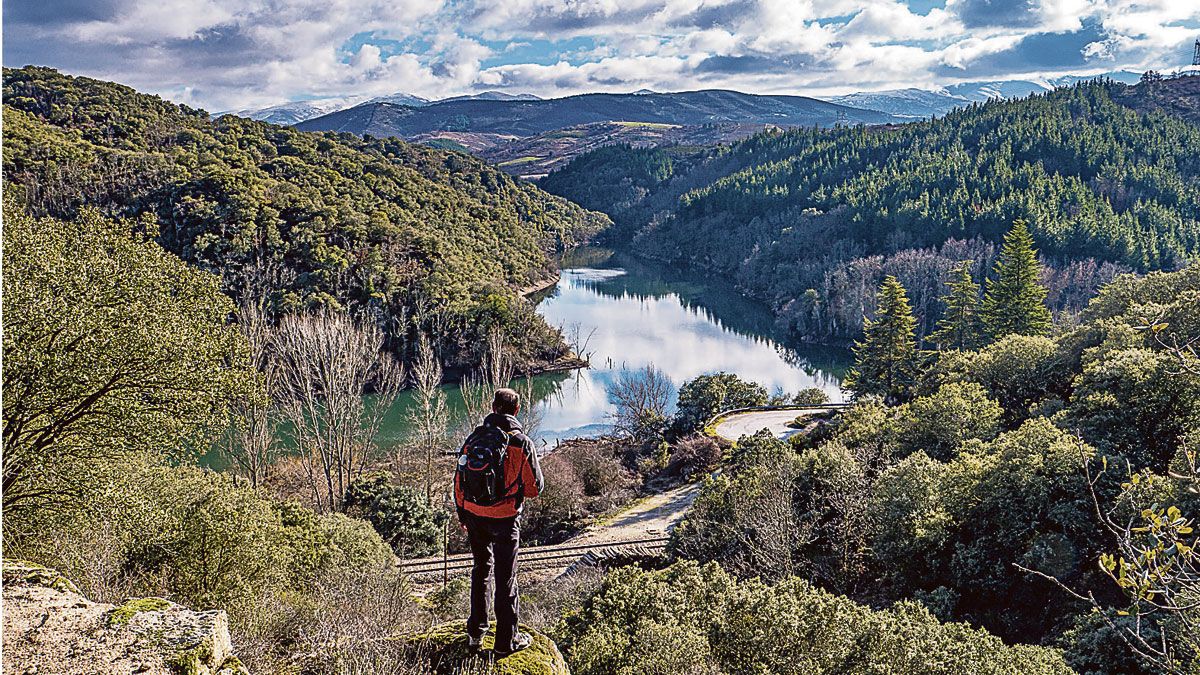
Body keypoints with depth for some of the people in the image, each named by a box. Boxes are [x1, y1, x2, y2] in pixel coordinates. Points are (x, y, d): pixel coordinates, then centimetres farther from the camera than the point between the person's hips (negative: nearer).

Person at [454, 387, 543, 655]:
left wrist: (462, 514, 17)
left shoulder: (474, 438, -3)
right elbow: (534, 487, -9)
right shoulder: (521, 442, -14)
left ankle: (476, 632, 32)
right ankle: (506, 641, 16)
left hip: (474, 515, 4)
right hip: (505, 520, -4)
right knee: (505, 578, 8)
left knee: (481, 569, 23)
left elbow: (459, 479, 4)